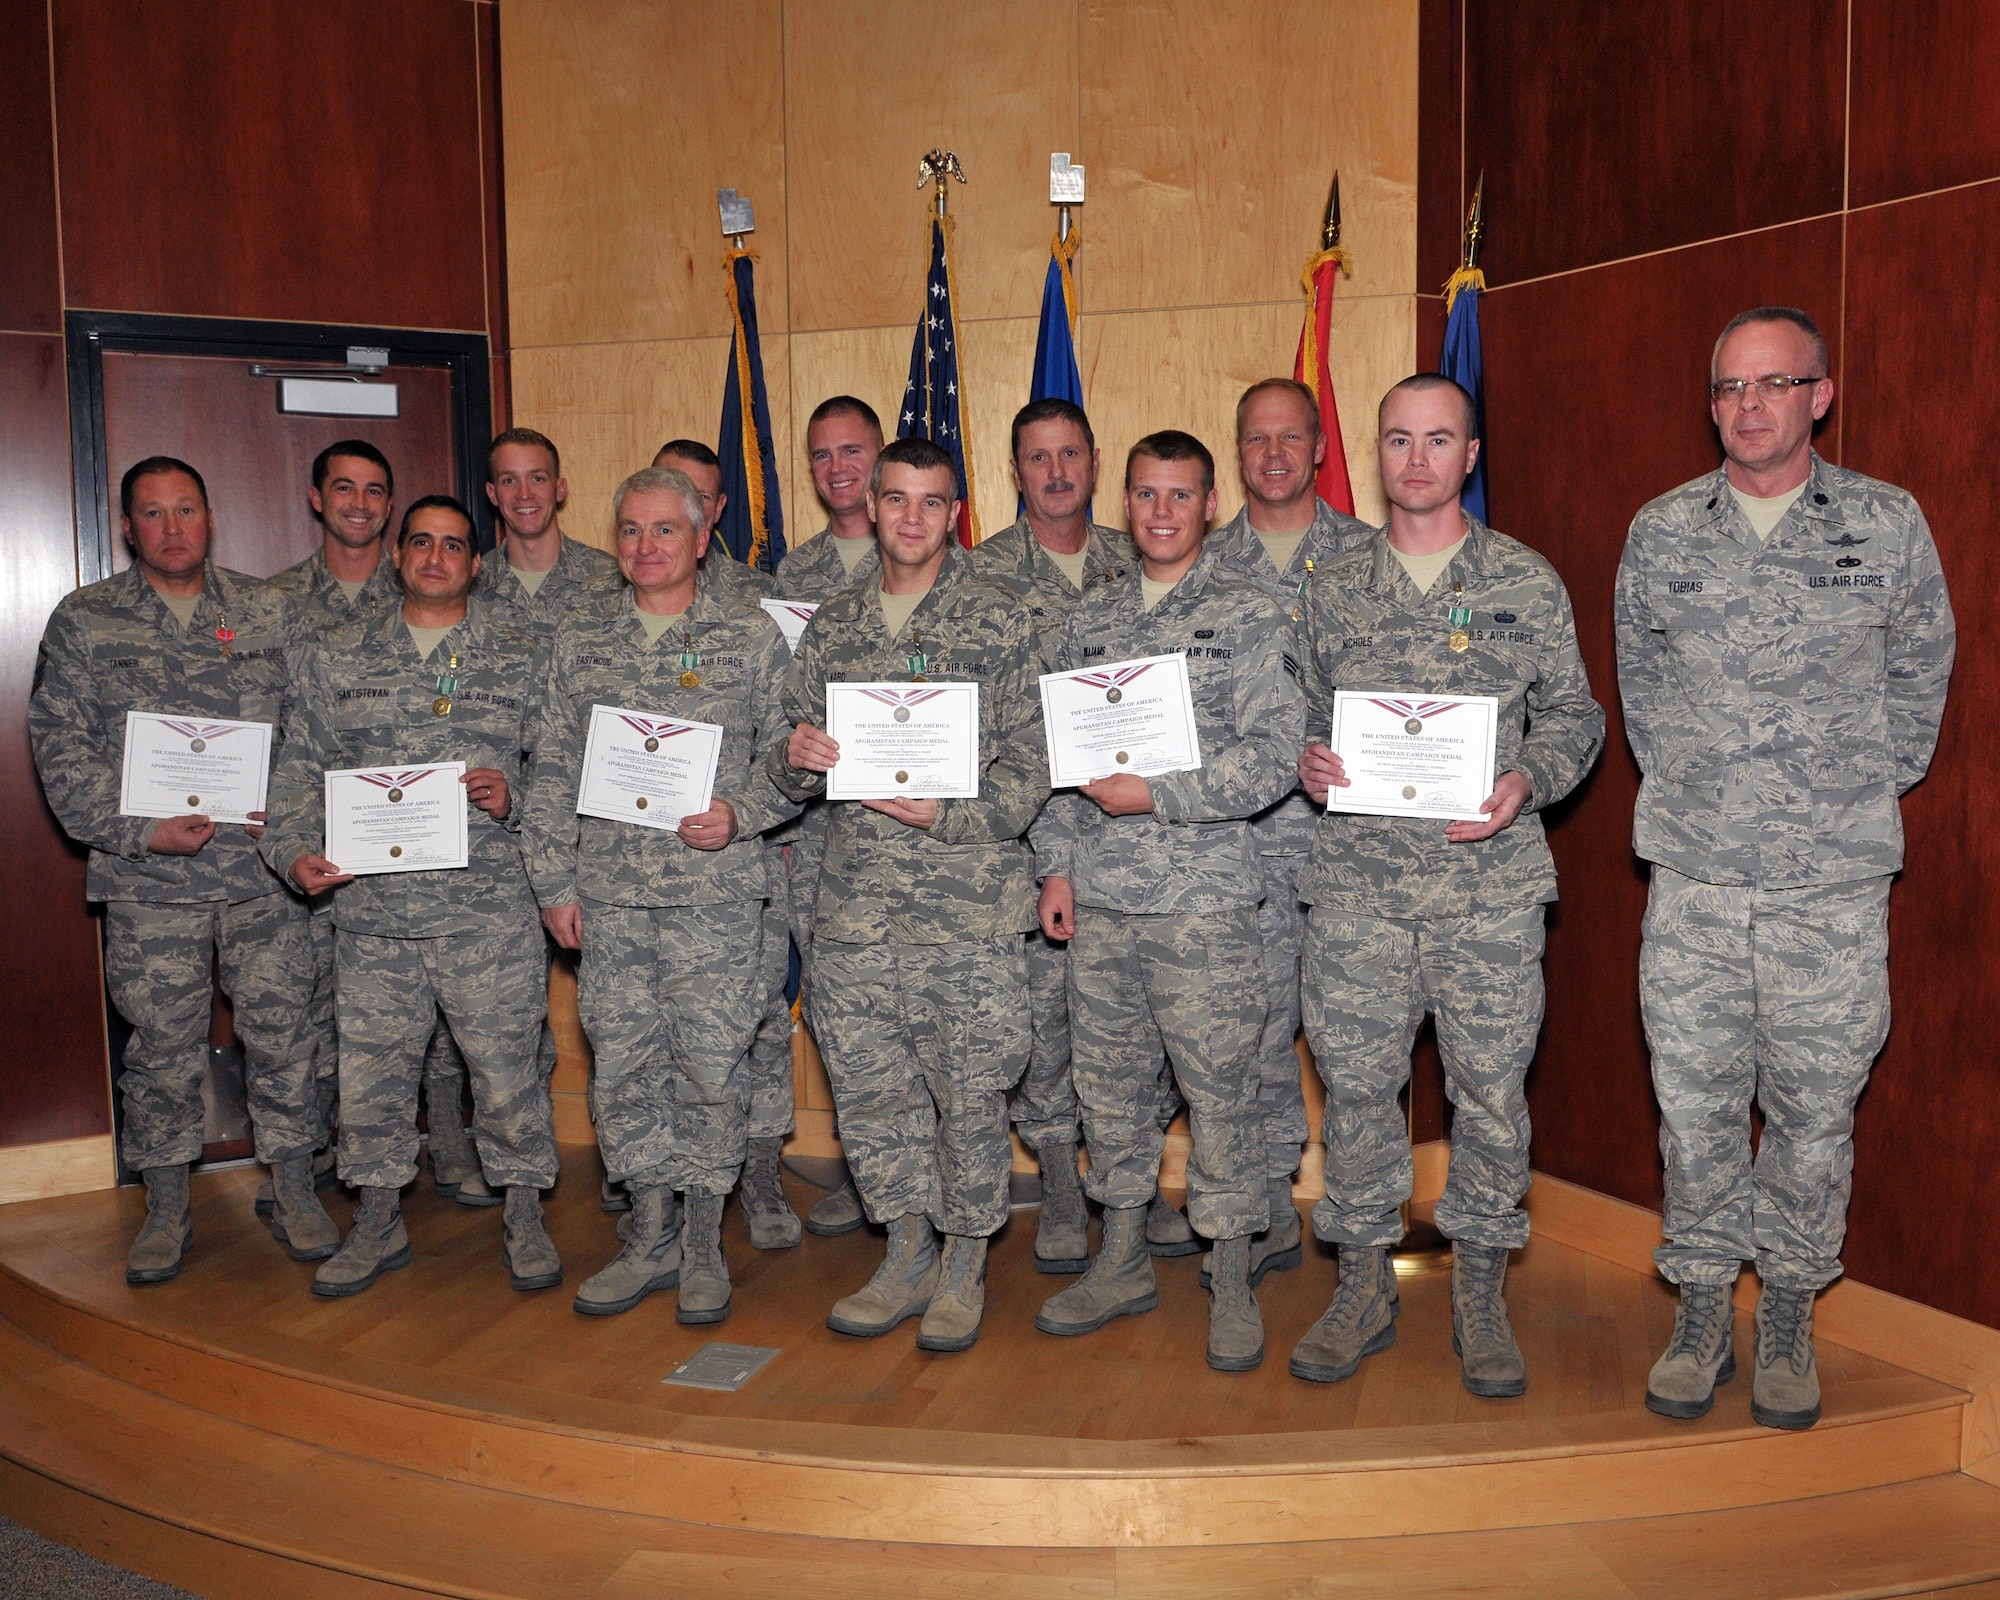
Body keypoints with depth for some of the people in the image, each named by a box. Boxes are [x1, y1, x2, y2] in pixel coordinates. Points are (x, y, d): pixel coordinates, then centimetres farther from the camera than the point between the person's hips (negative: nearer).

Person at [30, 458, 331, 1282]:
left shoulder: (268, 612, 8)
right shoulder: (83, 621, 4)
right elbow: (62, 748, 0)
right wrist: (139, 830, -10)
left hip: (266, 872, 1)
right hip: (150, 882, 0)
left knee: (282, 1034, 5)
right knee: (162, 1047, 7)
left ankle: (294, 1191, 21)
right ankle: (166, 1209, 24)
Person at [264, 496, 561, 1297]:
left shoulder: (524, 658, 6)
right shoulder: (334, 658, 11)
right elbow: (300, 770, 11)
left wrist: (514, 797, -14)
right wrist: (296, 849, -3)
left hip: (492, 908, -2)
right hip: (372, 907, 2)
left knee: (506, 1065, 4)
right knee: (371, 1068, 10)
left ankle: (523, 1214, 22)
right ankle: (377, 1222, 28)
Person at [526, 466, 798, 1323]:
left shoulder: (752, 634, 2)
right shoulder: (579, 639, 10)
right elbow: (553, 768, 11)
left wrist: (737, 816, -14)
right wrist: (554, 879, 6)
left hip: (716, 894, -3)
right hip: (609, 896, 3)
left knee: (711, 1065, 1)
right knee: (622, 1066, 8)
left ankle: (704, 1241, 18)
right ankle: (650, 1236, 24)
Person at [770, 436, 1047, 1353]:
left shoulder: (1000, 622, 0)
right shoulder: (830, 628, 12)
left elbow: (1032, 768, -5)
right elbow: (793, 780, 14)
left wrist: (946, 813, -18)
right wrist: (798, 760, -9)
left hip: (969, 907, -4)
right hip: (853, 908, 4)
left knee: (969, 1095, 4)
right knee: (868, 1091, 10)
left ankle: (964, 1266, 23)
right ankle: (907, 1254, 30)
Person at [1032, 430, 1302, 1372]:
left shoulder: (1248, 617, -1)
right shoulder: (1091, 616, 13)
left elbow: (1273, 758, -9)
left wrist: (1156, 794, -15)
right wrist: (1057, 862, 7)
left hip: (1203, 898, -5)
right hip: (1098, 898, 5)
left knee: (1218, 1089, 1)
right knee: (1107, 1080, 12)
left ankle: (1231, 1284, 15)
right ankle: (1122, 1262, 28)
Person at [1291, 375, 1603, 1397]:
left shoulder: (1528, 582, 6)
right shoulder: (1332, 587, 11)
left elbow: (1574, 715, 8)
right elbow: (1303, 714, 16)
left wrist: (1527, 782, -10)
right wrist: (1306, 761, -6)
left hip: (1491, 883, -1)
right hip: (1357, 880, 1)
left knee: (1491, 1092, 4)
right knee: (1355, 1085, 5)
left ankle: (1480, 1297, 22)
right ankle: (1365, 1288, 22)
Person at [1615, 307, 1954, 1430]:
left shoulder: (1890, 526, 2)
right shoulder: (1661, 533, 5)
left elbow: (1919, 679, 11)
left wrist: (1862, 795, 10)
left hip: (1834, 883, -1)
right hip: (1694, 873, 1)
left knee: (1813, 1107, 7)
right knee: (1695, 1103, 6)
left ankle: (1790, 1317, 24)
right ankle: (1702, 1310, 22)